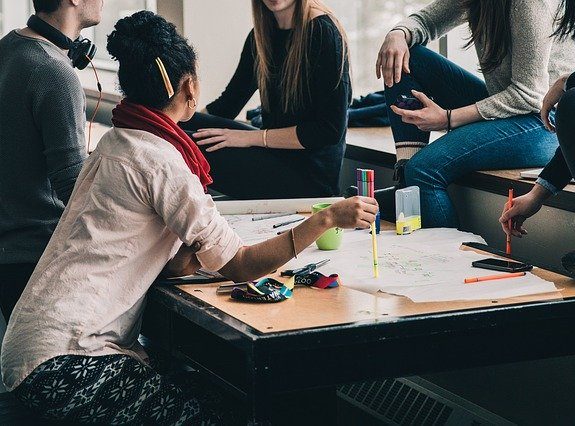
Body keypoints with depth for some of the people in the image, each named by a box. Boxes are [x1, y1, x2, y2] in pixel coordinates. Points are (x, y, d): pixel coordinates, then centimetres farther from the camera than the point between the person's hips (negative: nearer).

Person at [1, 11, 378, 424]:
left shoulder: (116, 143, 14)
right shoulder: (160, 161, -15)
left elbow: (176, 264, 11)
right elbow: (238, 267, -14)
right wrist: (329, 218, -12)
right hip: (63, 363, -9)